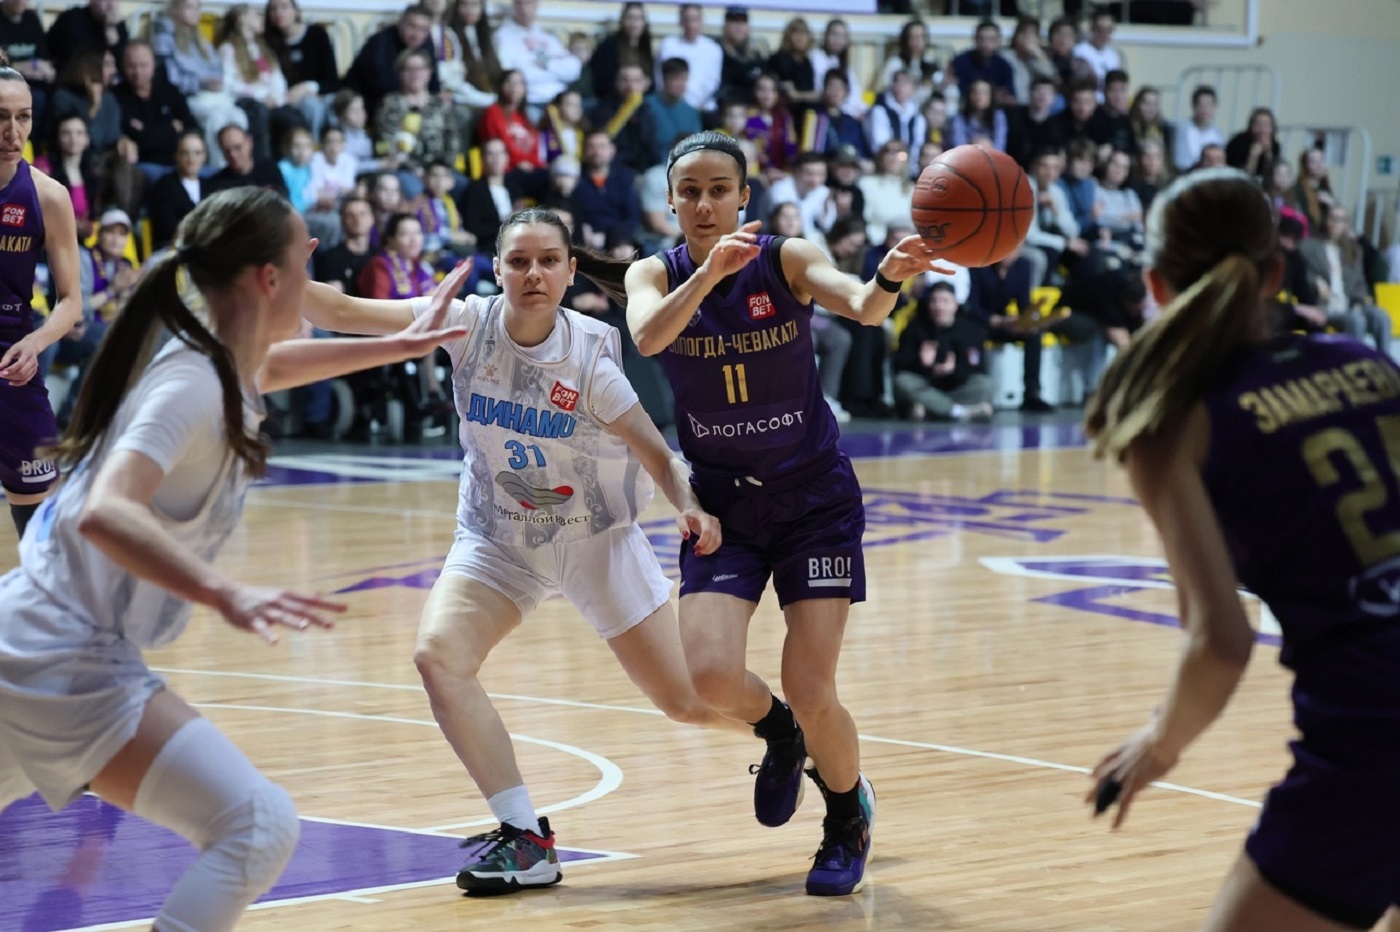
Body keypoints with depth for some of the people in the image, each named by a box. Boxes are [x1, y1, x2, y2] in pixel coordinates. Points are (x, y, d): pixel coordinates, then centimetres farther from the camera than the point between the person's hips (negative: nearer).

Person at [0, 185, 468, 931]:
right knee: (258, 826, -17)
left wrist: (399, 345, 37)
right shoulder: (194, 385, -20)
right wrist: (227, 595, -47)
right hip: (71, 665, -10)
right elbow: (104, 513, -36)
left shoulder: (214, 361, 7)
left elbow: (264, 365, 34)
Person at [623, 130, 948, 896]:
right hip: (723, 503, 2)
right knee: (708, 677, -18)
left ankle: (850, 816, 23)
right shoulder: (656, 274, -7)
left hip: (815, 498, -1)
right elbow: (648, 336, -30)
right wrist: (711, 269, -47)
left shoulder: (786, 259, -11)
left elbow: (861, 307, -31)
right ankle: (780, 735, 19)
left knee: (810, 691, -9)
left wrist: (889, 278, -55)